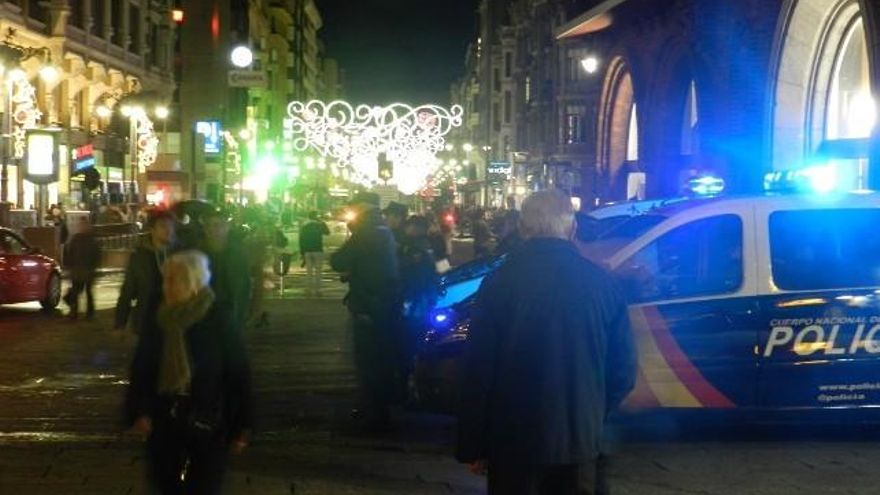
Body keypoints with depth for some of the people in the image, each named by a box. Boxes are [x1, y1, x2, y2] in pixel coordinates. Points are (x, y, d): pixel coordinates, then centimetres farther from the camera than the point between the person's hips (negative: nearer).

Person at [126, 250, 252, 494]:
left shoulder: (219, 321, -11)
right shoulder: (159, 322, 0)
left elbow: (238, 374, -8)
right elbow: (140, 369, 6)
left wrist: (240, 427, -8)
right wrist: (139, 411, -6)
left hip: (207, 423, -4)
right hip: (163, 421, 4)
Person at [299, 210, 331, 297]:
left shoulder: (304, 227, 5)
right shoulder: (319, 225, -4)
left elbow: (301, 241, 3)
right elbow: (327, 232, 14)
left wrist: (302, 253, 8)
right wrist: (322, 222, 17)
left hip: (307, 252, 3)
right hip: (318, 251, -3)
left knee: (309, 272, 8)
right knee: (317, 272, 1)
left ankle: (308, 290, 5)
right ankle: (317, 290, -3)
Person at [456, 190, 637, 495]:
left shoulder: (500, 282, -10)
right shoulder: (602, 282, -3)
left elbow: (477, 370, -9)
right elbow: (623, 369, 3)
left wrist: (472, 446, 1)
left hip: (514, 440, -2)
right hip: (580, 440, 2)